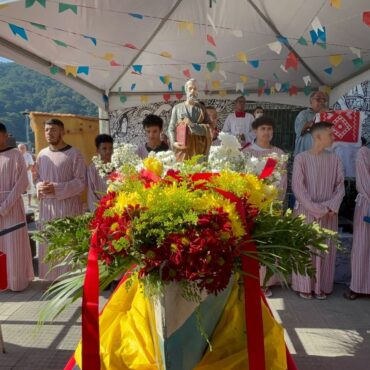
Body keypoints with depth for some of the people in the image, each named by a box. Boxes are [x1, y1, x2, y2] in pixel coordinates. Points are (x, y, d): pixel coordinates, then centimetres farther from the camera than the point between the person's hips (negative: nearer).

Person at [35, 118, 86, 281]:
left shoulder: (74, 154, -8)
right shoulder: (42, 155, 8)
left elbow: (81, 182, -10)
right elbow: (37, 177, 17)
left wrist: (56, 188, -19)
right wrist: (40, 186, -7)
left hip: (68, 205, -5)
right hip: (47, 206, 5)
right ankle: (53, 277, 23)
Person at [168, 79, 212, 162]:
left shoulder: (202, 108, 10)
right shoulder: (177, 108, 8)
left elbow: (208, 128, 1)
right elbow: (171, 128, 4)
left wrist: (192, 125, -12)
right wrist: (174, 142, -12)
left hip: (198, 149, 1)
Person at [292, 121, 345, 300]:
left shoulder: (334, 158, 4)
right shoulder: (301, 158, -8)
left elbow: (340, 185, 4)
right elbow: (297, 187, -11)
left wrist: (331, 206, -10)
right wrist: (315, 209, -14)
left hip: (329, 213, 4)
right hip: (306, 212, -3)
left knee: (325, 249, 9)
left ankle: (321, 286, 22)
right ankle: (305, 285, 18)